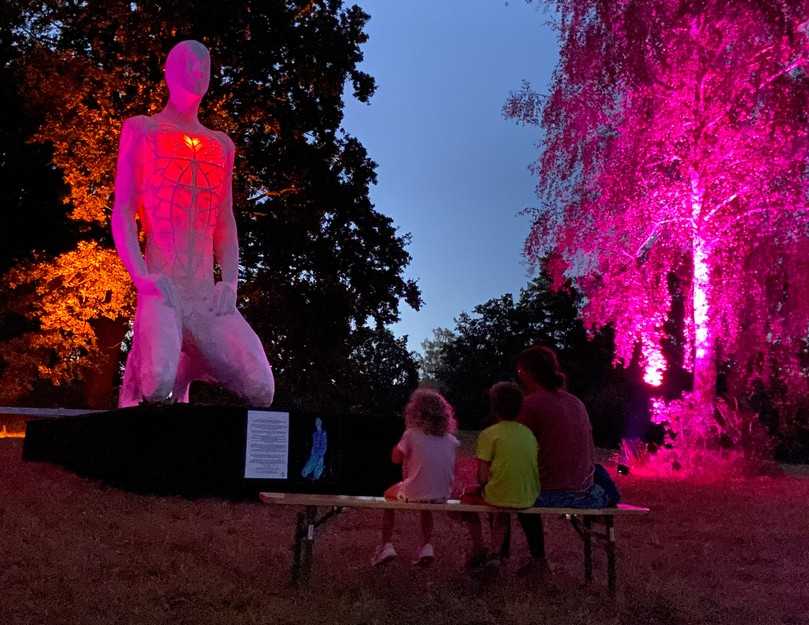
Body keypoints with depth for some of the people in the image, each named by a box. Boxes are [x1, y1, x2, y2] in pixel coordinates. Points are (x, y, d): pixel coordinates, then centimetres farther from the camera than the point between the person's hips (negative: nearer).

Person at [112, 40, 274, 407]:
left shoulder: (221, 146, 21)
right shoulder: (141, 129, 10)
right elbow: (122, 214, 3)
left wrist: (230, 283, 1)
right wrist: (142, 277, -12)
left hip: (209, 298, 4)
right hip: (161, 292, -4)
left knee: (262, 391, -16)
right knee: (157, 385, -31)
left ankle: (187, 366, 14)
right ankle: (138, 370, 8)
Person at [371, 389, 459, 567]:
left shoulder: (412, 434, -10)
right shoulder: (450, 440, 2)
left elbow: (396, 459, 0)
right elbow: (452, 472, 9)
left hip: (415, 493, -4)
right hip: (442, 496, 4)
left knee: (388, 494, 28)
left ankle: (387, 545, 20)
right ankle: (427, 546, 25)